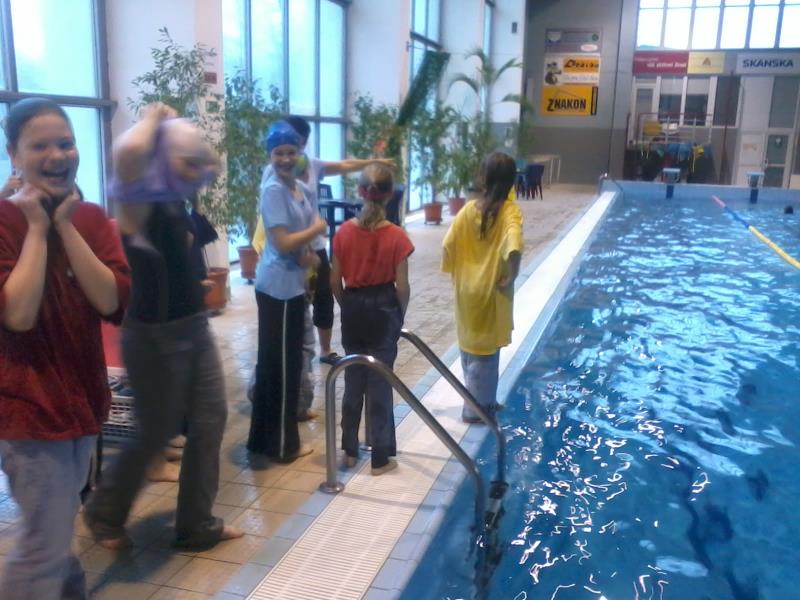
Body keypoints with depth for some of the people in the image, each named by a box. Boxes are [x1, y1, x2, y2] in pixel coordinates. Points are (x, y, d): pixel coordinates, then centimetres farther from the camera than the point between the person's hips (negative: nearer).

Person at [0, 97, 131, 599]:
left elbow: (112, 301, -12)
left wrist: (66, 225, -16)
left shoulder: (92, 218, 2)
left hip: (82, 393, 6)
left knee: (56, 529, 25)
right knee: (48, 540, -2)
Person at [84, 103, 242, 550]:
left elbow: (215, 163, 24)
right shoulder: (138, 200, -16)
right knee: (156, 435, 6)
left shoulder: (175, 197, 6)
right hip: (155, 334, -8)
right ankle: (104, 514, 32)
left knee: (211, 419, 10)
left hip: (194, 327, 8)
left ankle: (197, 524, 25)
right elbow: (128, 152, -39)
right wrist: (154, 118, -19)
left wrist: (185, 132, 7)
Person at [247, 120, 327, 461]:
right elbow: (283, 243, -22)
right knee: (281, 365, 0)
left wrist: (309, 254, -7)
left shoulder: (302, 188, 11)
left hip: (293, 284, 9)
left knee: (281, 363, 16)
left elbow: (308, 231, 15)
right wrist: (317, 229, -7)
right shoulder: (273, 190, -16)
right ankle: (281, 444, 13)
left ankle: (265, 438, 30)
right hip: (278, 287, -9)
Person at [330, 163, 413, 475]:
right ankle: (381, 458, 15)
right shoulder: (396, 236, -13)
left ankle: (350, 450, 26)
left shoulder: (344, 231, -5)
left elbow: (335, 281, 0)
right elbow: (402, 286, -11)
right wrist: (399, 315, 5)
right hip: (383, 310, -3)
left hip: (353, 309, 3)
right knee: (379, 383, 6)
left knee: (353, 380, 16)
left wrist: (348, 307, 15)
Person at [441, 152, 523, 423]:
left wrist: (456, 272, 8)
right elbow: (514, 246, -33)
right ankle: (476, 408, 18)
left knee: (471, 344, 19)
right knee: (485, 350, 8)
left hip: (467, 289, 5)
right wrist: (511, 275, -19)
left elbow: (448, 244, -6)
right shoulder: (510, 211, -15)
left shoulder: (469, 208, -3)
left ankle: (482, 400, 35)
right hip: (491, 291, -4)